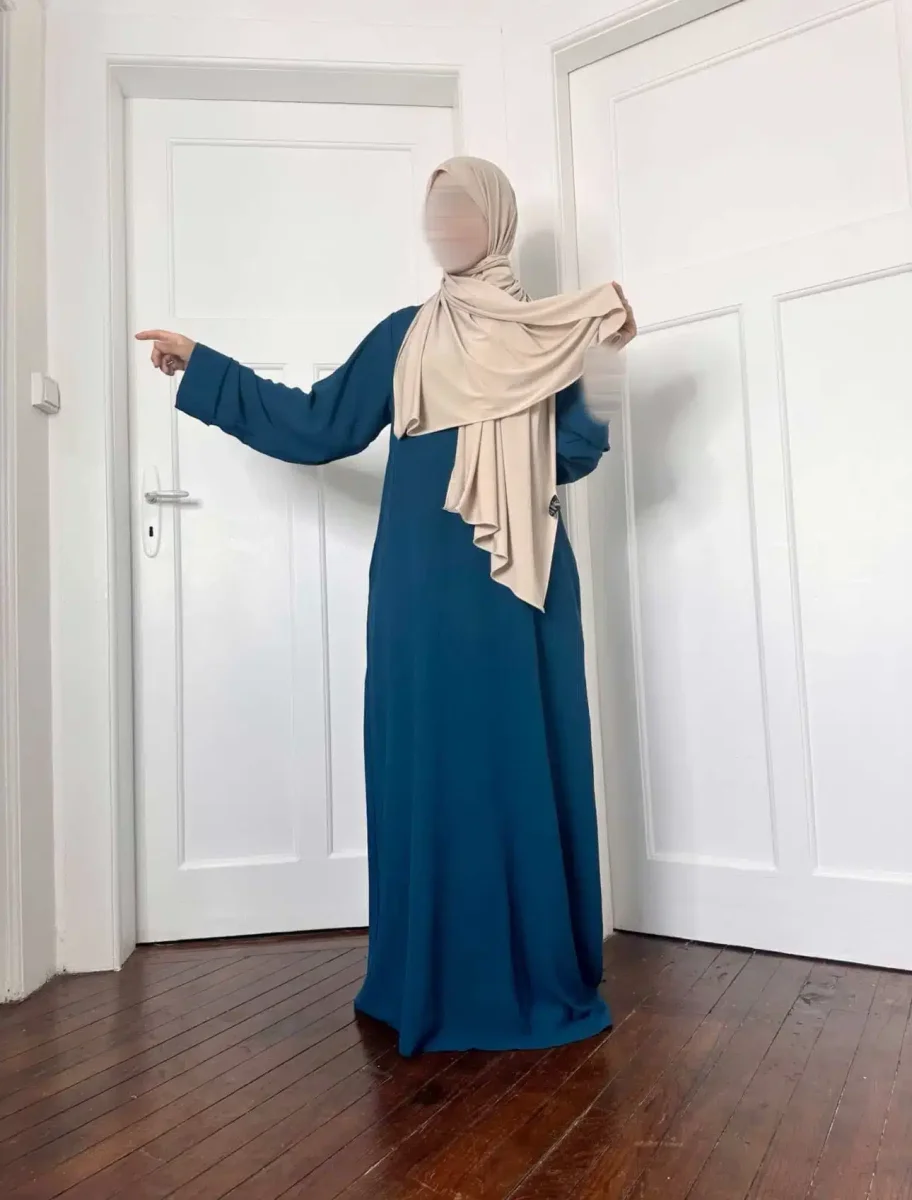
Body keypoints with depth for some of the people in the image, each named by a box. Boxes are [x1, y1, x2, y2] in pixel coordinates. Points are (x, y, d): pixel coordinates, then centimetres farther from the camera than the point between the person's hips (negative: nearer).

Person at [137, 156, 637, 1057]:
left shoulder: (547, 333, 9)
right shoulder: (403, 336, 16)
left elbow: (581, 449, -1)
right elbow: (316, 425, 12)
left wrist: (601, 356, -14)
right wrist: (199, 366, 14)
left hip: (516, 580, -2)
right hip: (423, 584, 3)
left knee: (520, 763, -1)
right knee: (425, 765, 4)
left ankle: (536, 974, 15)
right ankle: (437, 978, 20)